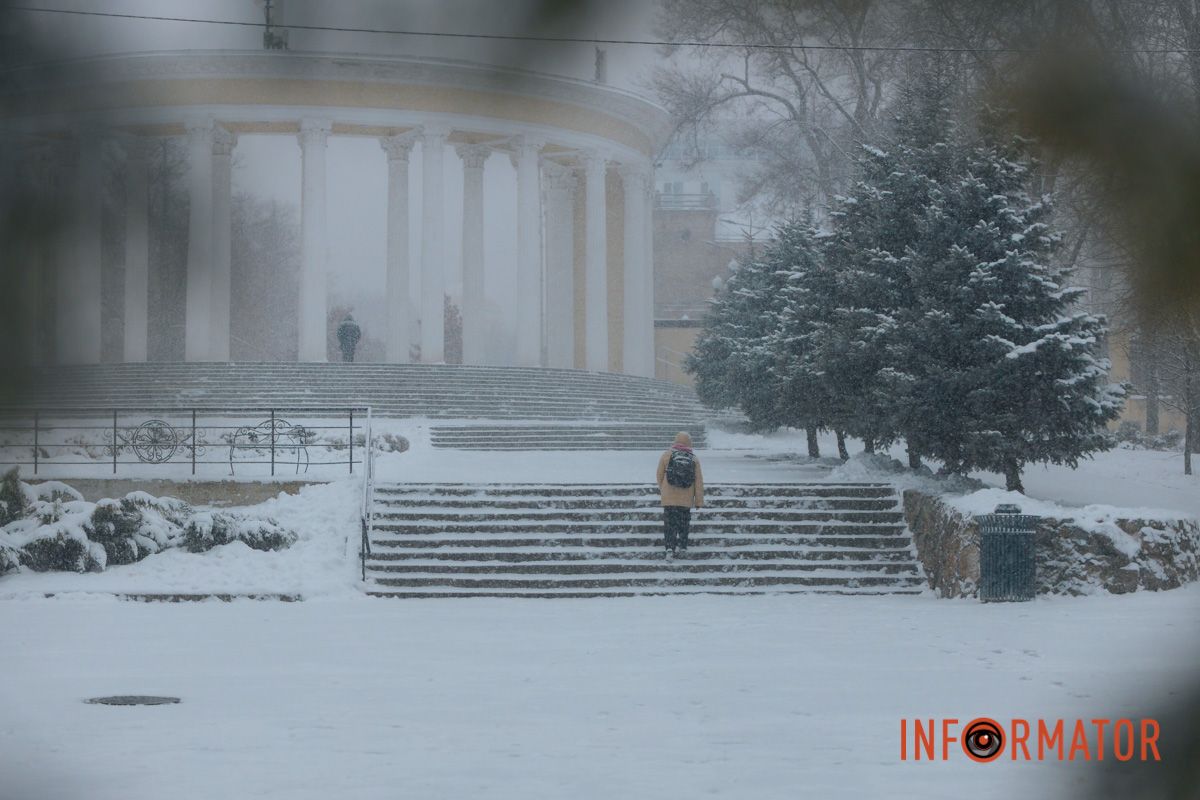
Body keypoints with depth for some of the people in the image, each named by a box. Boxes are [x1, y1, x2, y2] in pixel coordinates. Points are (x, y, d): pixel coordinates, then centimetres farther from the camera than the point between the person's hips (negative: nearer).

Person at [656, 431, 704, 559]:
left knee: (670, 522, 1)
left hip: (669, 497, -2)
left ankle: (670, 548, -13)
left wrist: (661, 489, 21)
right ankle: (682, 546, 27)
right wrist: (699, 501, 3)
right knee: (684, 522, 19)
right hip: (686, 499, 2)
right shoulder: (694, 459, -2)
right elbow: (699, 481, -2)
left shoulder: (667, 455, -6)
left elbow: (660, 474, 2)